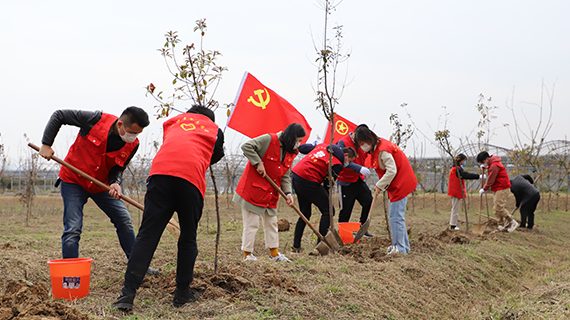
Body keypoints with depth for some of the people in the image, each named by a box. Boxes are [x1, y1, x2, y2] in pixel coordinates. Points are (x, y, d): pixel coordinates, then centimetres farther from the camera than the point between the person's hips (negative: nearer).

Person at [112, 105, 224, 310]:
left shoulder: (174, 121, 32)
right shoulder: (215, 130, 28)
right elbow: (215, 157, 30)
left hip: (161, 171, 1)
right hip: (191, 178, -1)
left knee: (147, 235, -1)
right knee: (188, 238, 13)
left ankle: (128, 292, -9)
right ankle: (183, 293, 17)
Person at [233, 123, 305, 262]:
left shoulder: (291, 153, 8)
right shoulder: (269, 140, -15)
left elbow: (286, 176, 8)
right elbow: (246, 146, -22)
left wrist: (287, 192, -7)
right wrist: (258, 163, -23)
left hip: (271, 193, 8)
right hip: (253, 189, -8)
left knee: (271, 222, 15)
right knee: (251, 224, -3)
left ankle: (274, 253, 26)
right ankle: (247, 255, 7)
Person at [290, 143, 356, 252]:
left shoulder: (322, 145, 17)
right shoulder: (337, 164, -4)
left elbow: (301, 148, 21)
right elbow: (328, 184, -5)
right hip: (308, 181, -9)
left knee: (305, 213, 19)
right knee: (328, 211, 1)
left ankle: (296, 247, 21)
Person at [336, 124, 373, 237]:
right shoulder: (343, 143, -13)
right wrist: (359, 168, -37)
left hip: (359, 180, 6)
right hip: (346, 182, -6)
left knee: (369, 202, -3)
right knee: (345, 209, 0)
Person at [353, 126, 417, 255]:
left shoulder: (383, 150, -22)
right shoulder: (375, 148, 9)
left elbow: (391, 171, -25)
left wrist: (379, 185, -17)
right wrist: (381, 185, 5)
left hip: (401, 183, -11)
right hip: (397, 184, 11)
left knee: (395, 216, -9)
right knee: (394, 214, 16)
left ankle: (400, 249, -3)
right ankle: (404, 245, 24)